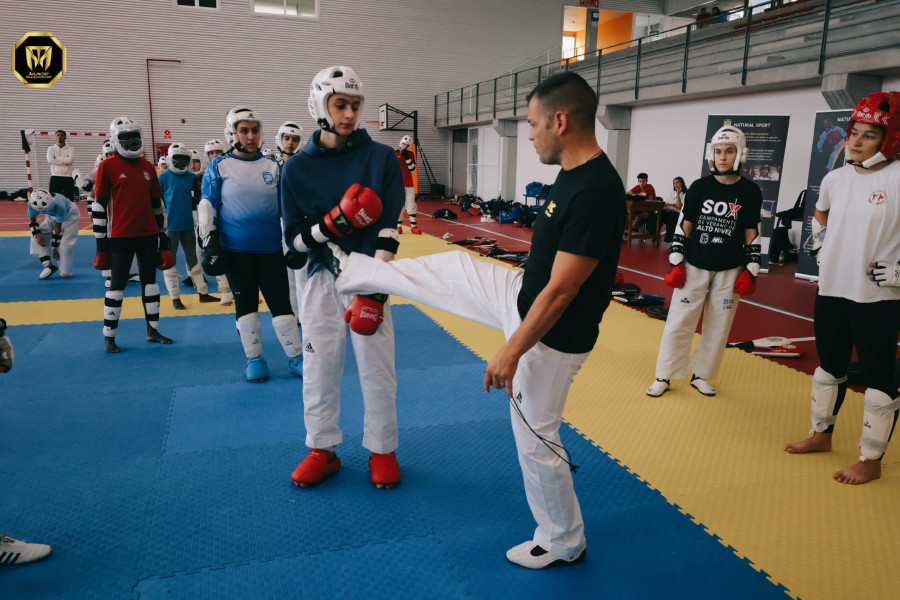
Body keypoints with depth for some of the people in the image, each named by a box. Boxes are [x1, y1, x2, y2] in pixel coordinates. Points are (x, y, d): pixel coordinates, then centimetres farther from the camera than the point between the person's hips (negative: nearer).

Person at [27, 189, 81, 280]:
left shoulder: (59, 206, -41)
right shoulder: (32, 203, -27)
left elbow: (58, 227, -30)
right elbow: (32, 219, -6)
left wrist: (54, 247, -21)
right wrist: (36, 234, -23)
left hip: (70, 215, -6)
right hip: (52, 218, 6)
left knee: (65, 244, -20)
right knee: (36, 239, -9)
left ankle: (65, 273, -3)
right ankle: (49, 265, -6)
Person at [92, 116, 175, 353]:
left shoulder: (148, 166, 9)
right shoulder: (108, 167, -4)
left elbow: (157, 204, 13)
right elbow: (98, 206, -5)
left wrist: (164, 237, 11)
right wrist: (101, 244, -7)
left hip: (148, 235, 5)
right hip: (121, 237, -5)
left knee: (150, 281, 11)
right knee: (117, 284, 2)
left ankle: (152, 330, 23)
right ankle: (109, 337, 13)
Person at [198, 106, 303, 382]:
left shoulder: (273, 166, 8)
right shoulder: (219, 167, 1)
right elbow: (206, 207, 1)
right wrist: (210, 245, -6)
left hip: (271, 248, 1)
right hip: (236, 249, -1)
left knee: (280, 301, 2)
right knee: (245, 303, 8)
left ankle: (296, 357, 12)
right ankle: (254, 359, 20)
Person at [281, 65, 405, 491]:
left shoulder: (380, 158, -2)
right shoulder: (297, 168, 3)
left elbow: (388, 228, -7)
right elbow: (294, 238, 1)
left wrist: (374, 289, -14)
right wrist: (332, 224, -19)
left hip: (368, 279, -2)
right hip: (322, 280, 2)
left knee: (377, 372, 5)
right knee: (319, 369, 9)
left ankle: (382, 451, 26)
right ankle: (322, 451, 30)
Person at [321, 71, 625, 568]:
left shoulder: (595, 192, -31)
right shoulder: (572, 173, 1)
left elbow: (561, 291, -29)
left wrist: (512, 351, -21)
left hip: (550, 335, -9)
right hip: (522, 295, 9)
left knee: (535, 442, 7)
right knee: (447, 269, 16)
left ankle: (563, 543, 33)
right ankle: (345, 269, 38)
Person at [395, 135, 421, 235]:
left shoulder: (411, 155, 8)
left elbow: (413, 169, -2)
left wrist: (407, 158, -12)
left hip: (409, 185, 2)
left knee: (411, 206, 0)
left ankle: (413, 226, 4)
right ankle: (399, 226, 9)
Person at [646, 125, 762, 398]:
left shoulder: (750, 192, 0)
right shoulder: (699, 187, 0)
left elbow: (752, 234, 4)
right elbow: (683, 226, 2)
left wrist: (751, 272, 0)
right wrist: (675, 263, -2)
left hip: (730, 271, 1)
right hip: (694, 266, 0)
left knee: (718, 326, 8)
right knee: (679, 322, 1)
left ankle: (701, 376, 25)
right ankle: (664, 376, 14)